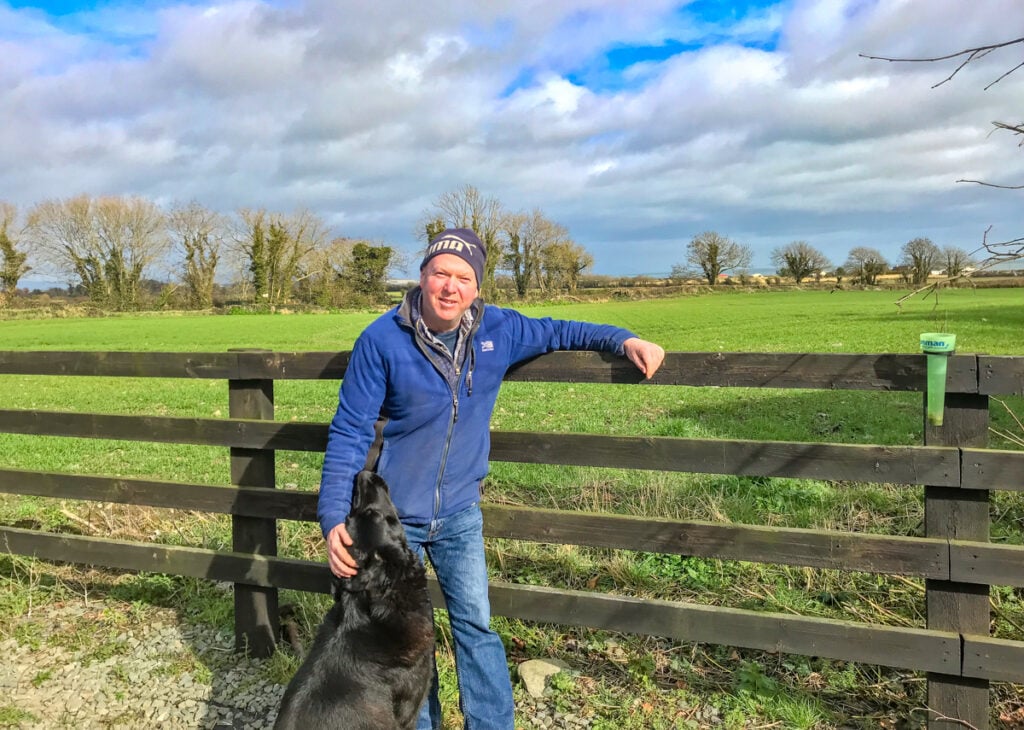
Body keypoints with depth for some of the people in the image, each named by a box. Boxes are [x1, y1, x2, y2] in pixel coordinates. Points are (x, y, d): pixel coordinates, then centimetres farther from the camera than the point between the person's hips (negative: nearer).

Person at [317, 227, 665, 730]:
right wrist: (334, 518, -23)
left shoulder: (497, 329, -6)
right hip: (391, 516, -2)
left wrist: (623, 340, -2)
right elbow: (349, 433, -15)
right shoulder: (381, 341, -17)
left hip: (459, 514, 2)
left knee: (475, 626, 8)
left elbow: (557, 332, 12)